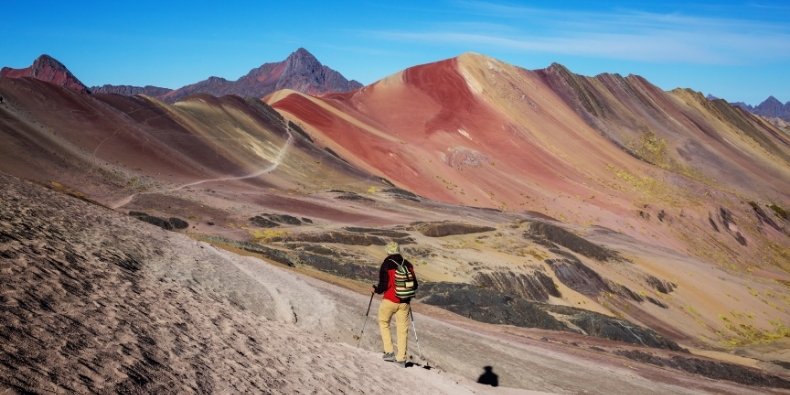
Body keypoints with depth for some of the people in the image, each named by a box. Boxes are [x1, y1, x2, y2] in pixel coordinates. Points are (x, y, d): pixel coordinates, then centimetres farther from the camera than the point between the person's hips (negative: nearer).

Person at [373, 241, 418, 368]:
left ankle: (389, 351, 8)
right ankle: (401, 358, 10)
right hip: (405, 302, 4)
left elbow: (384, 285, -16)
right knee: (402, 329, 9)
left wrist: (376, 289, 4)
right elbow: (415, 285, 4)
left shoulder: (386, 265, -11)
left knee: (383, 323, 18)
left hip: (390, 300, -3)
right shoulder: (408, 265, 2)